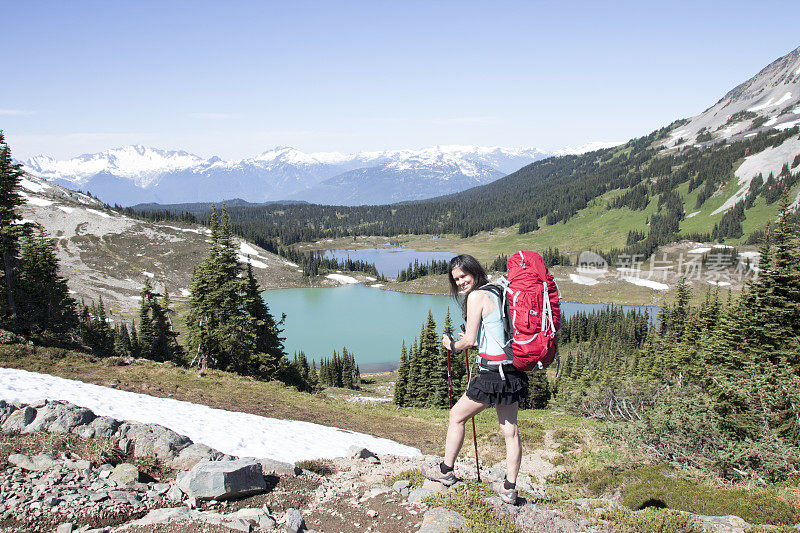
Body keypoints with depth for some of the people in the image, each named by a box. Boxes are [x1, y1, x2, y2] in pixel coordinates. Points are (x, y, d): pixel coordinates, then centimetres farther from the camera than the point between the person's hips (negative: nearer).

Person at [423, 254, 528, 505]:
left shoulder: (476, 296, -11)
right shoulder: (495, 294, 15)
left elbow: (470, 340, -12)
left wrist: (453, 345, 6)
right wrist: (470, 339, 18)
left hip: (494, 374, -9)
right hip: (513, 371, 9)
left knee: (457, 417, 10)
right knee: (510, 429, 11)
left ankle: (445, 470, 23)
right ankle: (509, 488, 18)